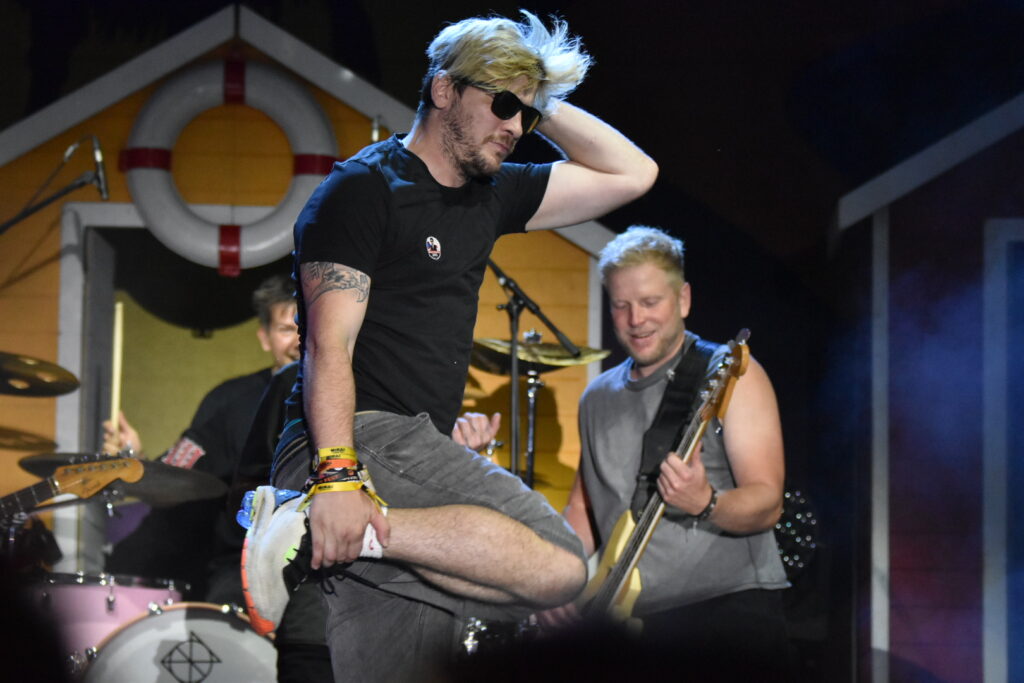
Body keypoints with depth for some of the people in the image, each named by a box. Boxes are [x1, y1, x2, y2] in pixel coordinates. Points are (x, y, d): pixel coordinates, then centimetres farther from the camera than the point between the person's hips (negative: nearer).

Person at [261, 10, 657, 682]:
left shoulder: (488, 196, 21)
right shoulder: (363, 188, -3)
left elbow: (633, 173, 24)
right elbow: (330, 346, -13)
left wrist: (542, 106, 16)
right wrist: (337, 476, -24)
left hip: (415, 452, 9)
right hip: (364, 438, -9)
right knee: (558, 566, -23)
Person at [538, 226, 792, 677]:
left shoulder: (728, 374, -3)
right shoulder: (599, 397, 15)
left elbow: (767, 504, -10)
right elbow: (583, 504, 24)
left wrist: (705, 503, -31)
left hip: (729, 603, -5)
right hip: (630, 618, 5)